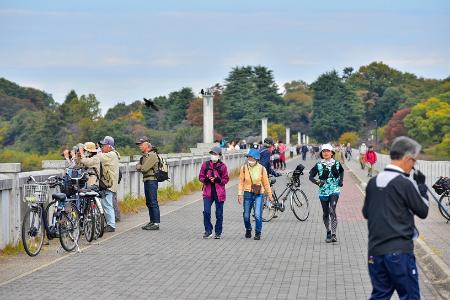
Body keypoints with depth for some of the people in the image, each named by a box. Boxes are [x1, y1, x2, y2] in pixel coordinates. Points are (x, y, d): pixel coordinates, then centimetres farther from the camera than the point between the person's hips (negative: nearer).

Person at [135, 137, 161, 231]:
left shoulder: (152, 155, -13)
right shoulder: (144, 156, 18)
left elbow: (144, 168, -18)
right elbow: (138, 167, 14)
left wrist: (140, 167, 1)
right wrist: (140, 167, -7)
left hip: (151, 180, -10)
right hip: (146, 180, 10)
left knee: (153, 202, -10)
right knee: (148, 203, 14)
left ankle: (156, 224, -10)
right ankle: (152, 222, 21)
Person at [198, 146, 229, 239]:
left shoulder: (222, 166, 0)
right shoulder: (205, 165, 4)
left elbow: (226, 179, 2)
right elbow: (200, 177, 8)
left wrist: (217, 179, -16)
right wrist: (207, 179, -13)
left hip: (219, 193, -1)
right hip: (208, 192, 1)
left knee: (219, 214, 5)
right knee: (206, 212, -11)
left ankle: (218, 232, 18)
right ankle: (208, 231, 4)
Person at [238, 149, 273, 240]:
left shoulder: (262, 169, -4)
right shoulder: (244, 168, -2)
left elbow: (266, 183, 5)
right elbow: (241, 182, 2)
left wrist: (269, 195, 7)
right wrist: (240, 194, -5)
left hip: (258, 194, -1)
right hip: (247, 194, 2)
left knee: (258, 215, -11)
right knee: (246, 215, 10)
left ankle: (258, 233, 5)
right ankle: (248, 230, 36)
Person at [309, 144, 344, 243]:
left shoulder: (337, 164, 4)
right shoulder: (318, 165, -1)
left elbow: (341, 171, 24)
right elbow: (311, 176, 1)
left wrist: (341, 180, 7)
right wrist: (318, 182, -17)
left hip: (334, 191, -1)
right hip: (323, 191, 1)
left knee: (332, 211, -17)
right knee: (326, 213, 9)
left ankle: (334, 234, -21)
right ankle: (328, 233, 27)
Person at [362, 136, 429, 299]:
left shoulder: (373, 181, 7)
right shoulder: (405, 183, -13)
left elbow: (366, 212, 17)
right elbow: (423, 211, -1)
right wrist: (421, 186, 9)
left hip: (375, 251, 6)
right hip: (399, 251, -6)